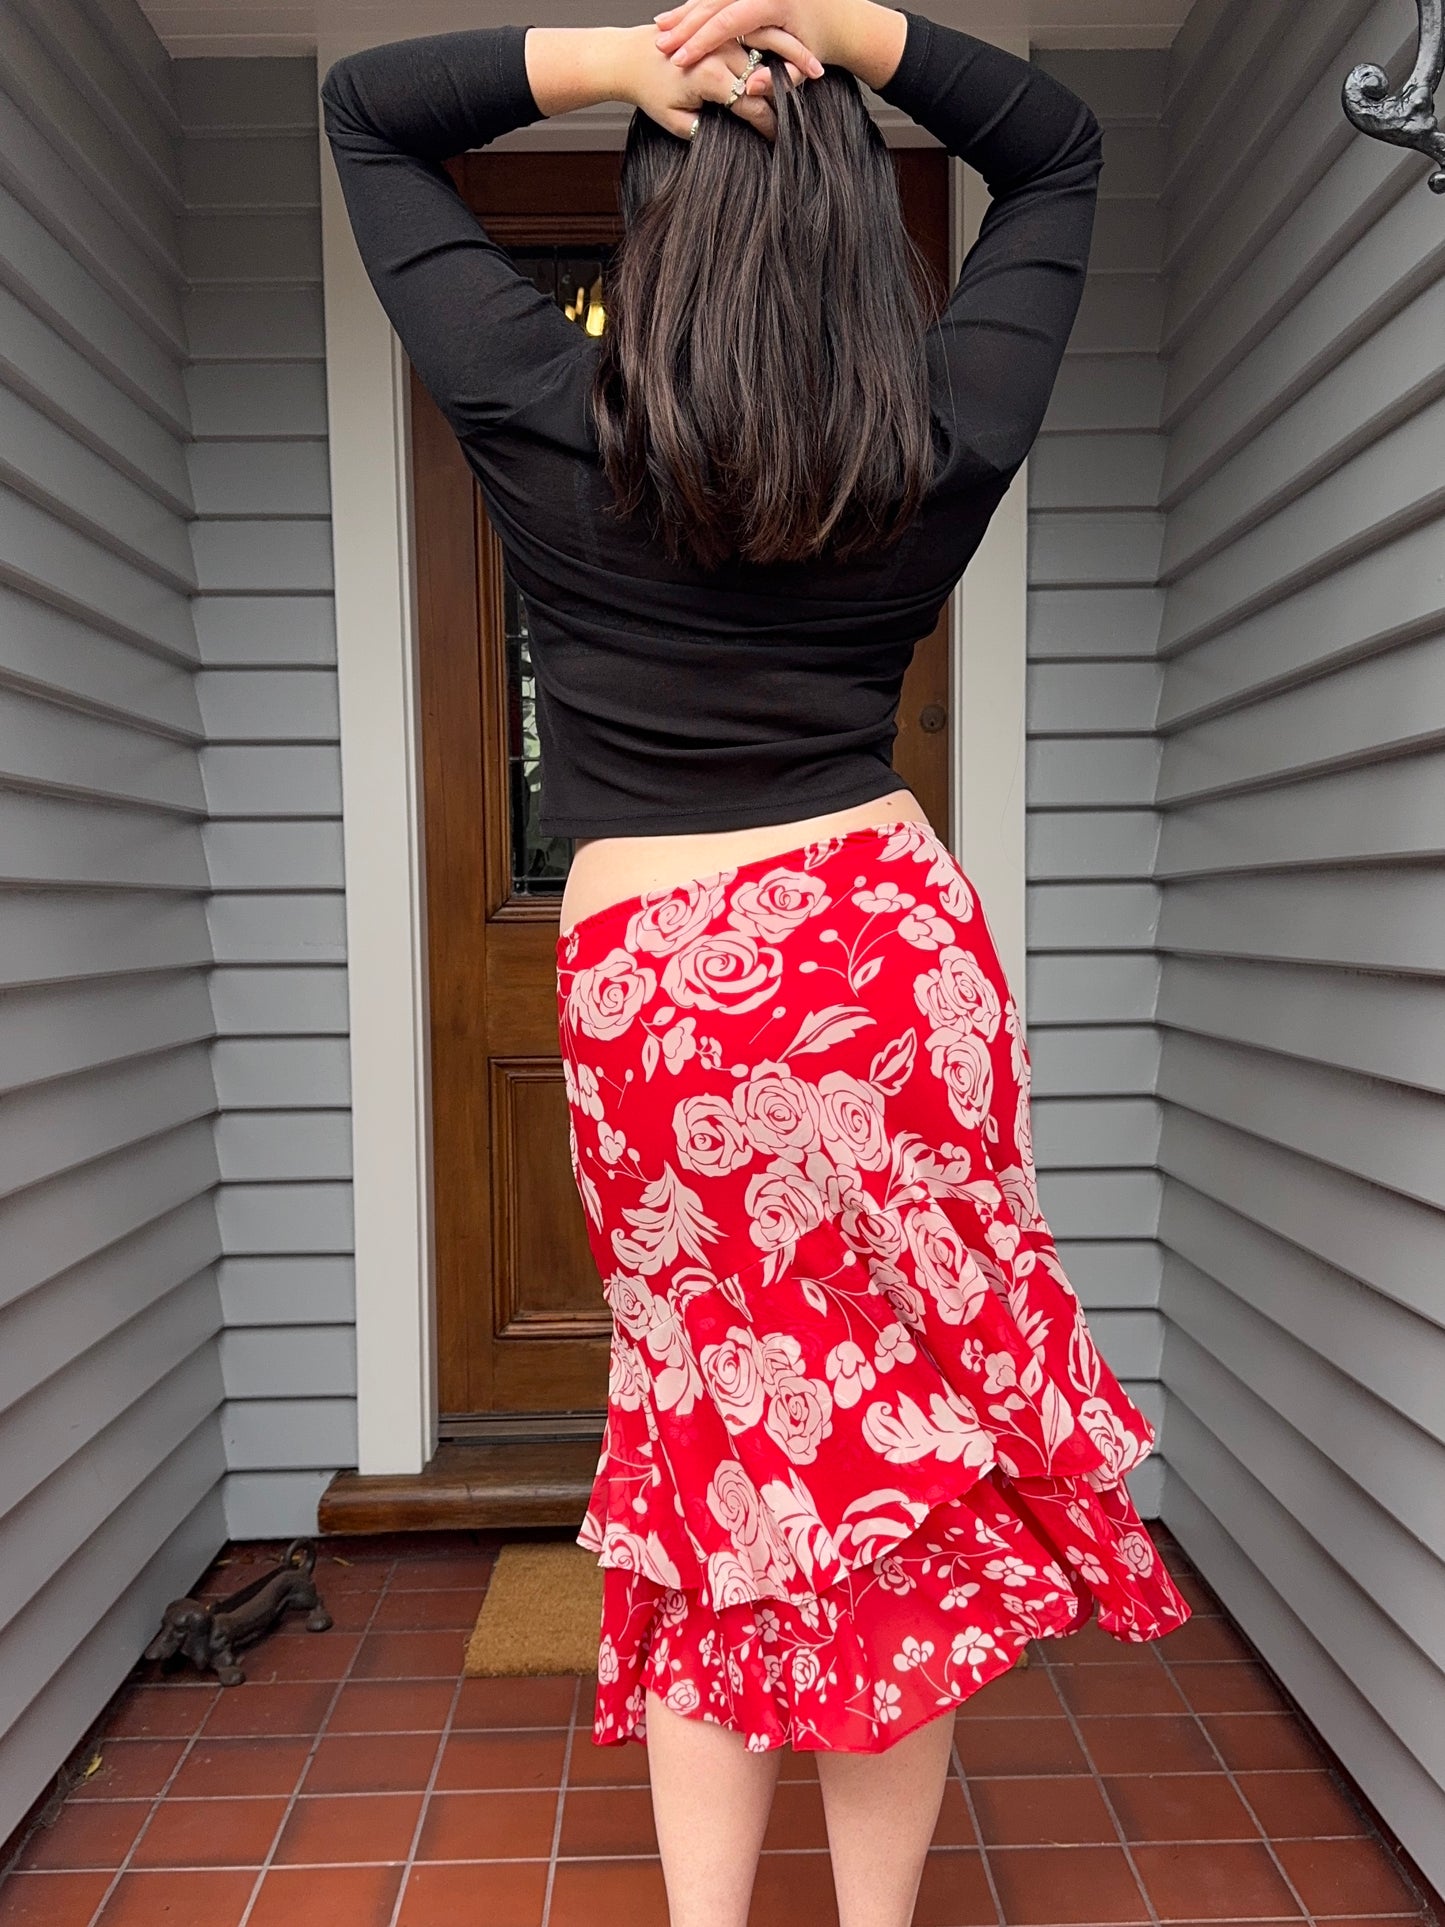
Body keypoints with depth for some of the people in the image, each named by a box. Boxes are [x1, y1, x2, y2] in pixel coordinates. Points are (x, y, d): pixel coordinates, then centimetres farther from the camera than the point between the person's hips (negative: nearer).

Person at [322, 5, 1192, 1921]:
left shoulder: (550, 419, -1)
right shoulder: (947, 436, 4)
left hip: (649, 993, -1)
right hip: (895, 947, 2)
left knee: (713, 1469, 12)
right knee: (902, 1462, 12)